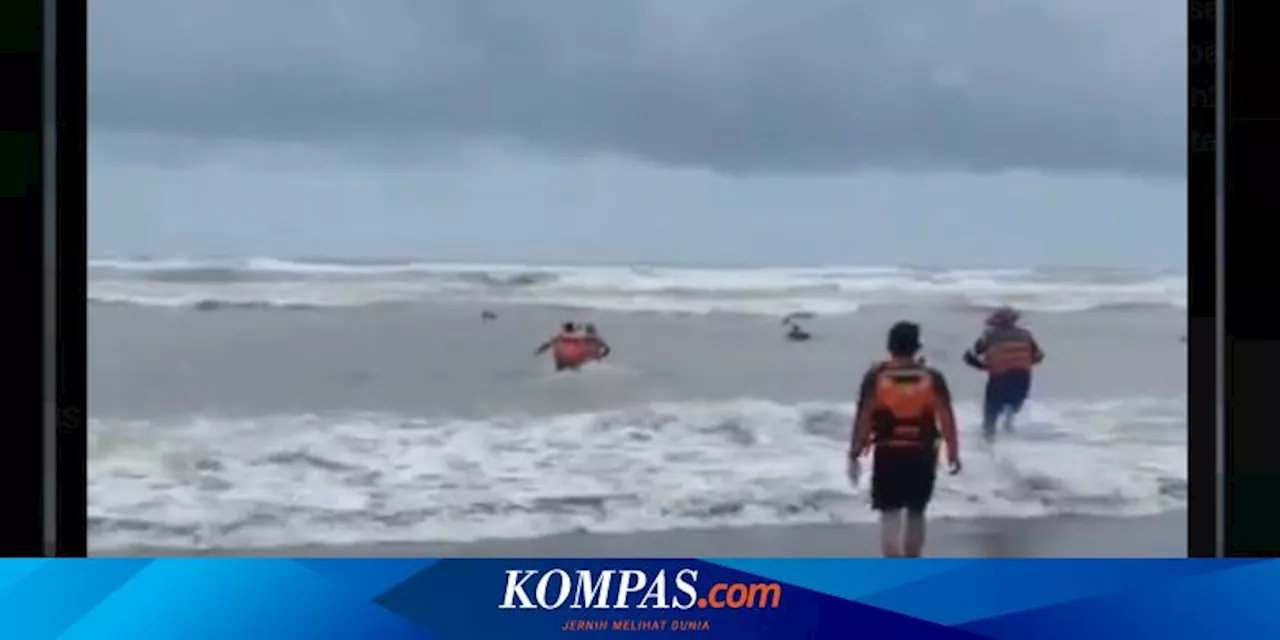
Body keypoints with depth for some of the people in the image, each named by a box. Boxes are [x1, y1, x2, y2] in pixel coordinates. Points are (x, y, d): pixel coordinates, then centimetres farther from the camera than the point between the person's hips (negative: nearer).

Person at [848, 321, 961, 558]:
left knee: (890, 513, 3)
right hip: (922, 453, 2)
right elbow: (947, 418, -3)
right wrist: (953, 454, 5)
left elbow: (862, 418, -6)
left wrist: (854, 454, 1)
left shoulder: (875, 377, -6)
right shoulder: (933, 378, -3)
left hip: (888, 453, -1)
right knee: (916, 512, 17)